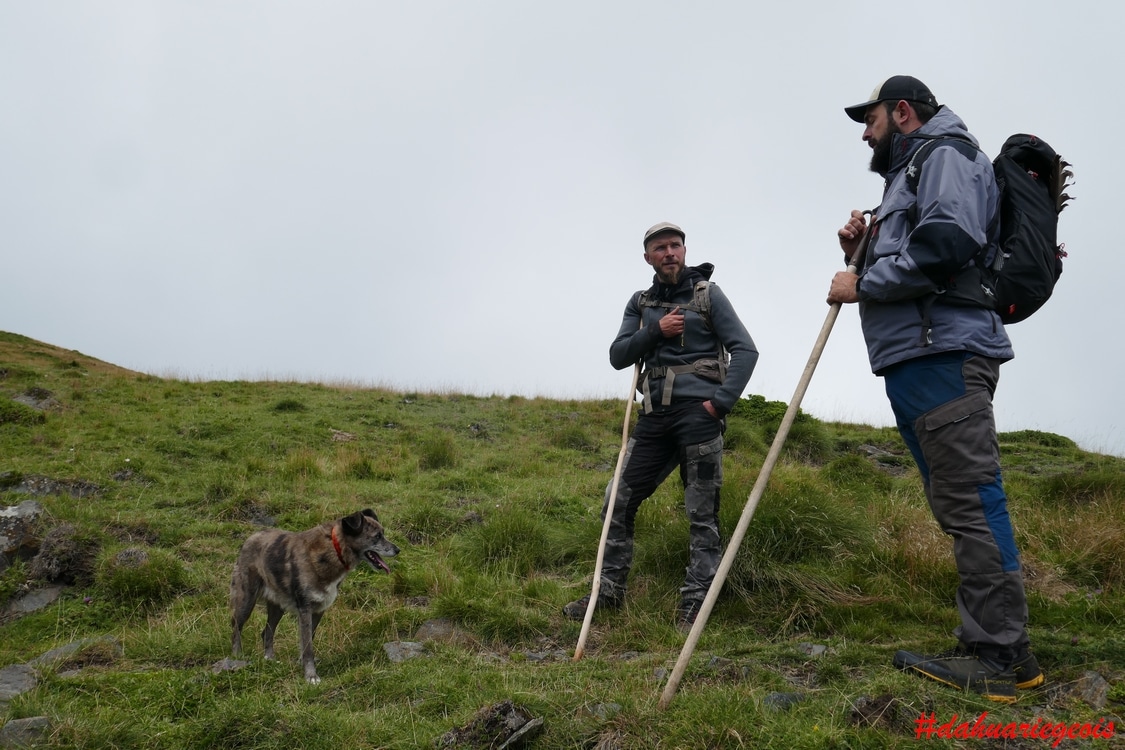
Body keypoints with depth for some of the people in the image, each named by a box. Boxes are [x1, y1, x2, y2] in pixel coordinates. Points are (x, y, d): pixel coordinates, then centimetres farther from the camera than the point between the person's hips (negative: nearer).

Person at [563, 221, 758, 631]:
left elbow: (745, 350, -3)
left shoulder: (708, 294, 4)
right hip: (655, 415, 5)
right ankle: (609, 590, 16)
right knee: (619, 500, 4)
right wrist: (655, 331, -8)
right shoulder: (640, 303, 15)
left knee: (702, 513, -3)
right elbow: (618, 356, 7)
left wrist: (721, 400, -13)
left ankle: (694, 604, 3)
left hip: (698, 413, -4)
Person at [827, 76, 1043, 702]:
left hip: (943, 355, -10)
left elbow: (948, 244, -18)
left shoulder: (946, 154, 1)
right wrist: (863, 251, 13)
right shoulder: (909, 174, 31)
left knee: (969, 497, -12)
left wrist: (863, 284, -10)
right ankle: (996, 647, 12)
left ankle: (999, 655, -10)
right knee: (959, 501, 8)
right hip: (914, 362, 10)